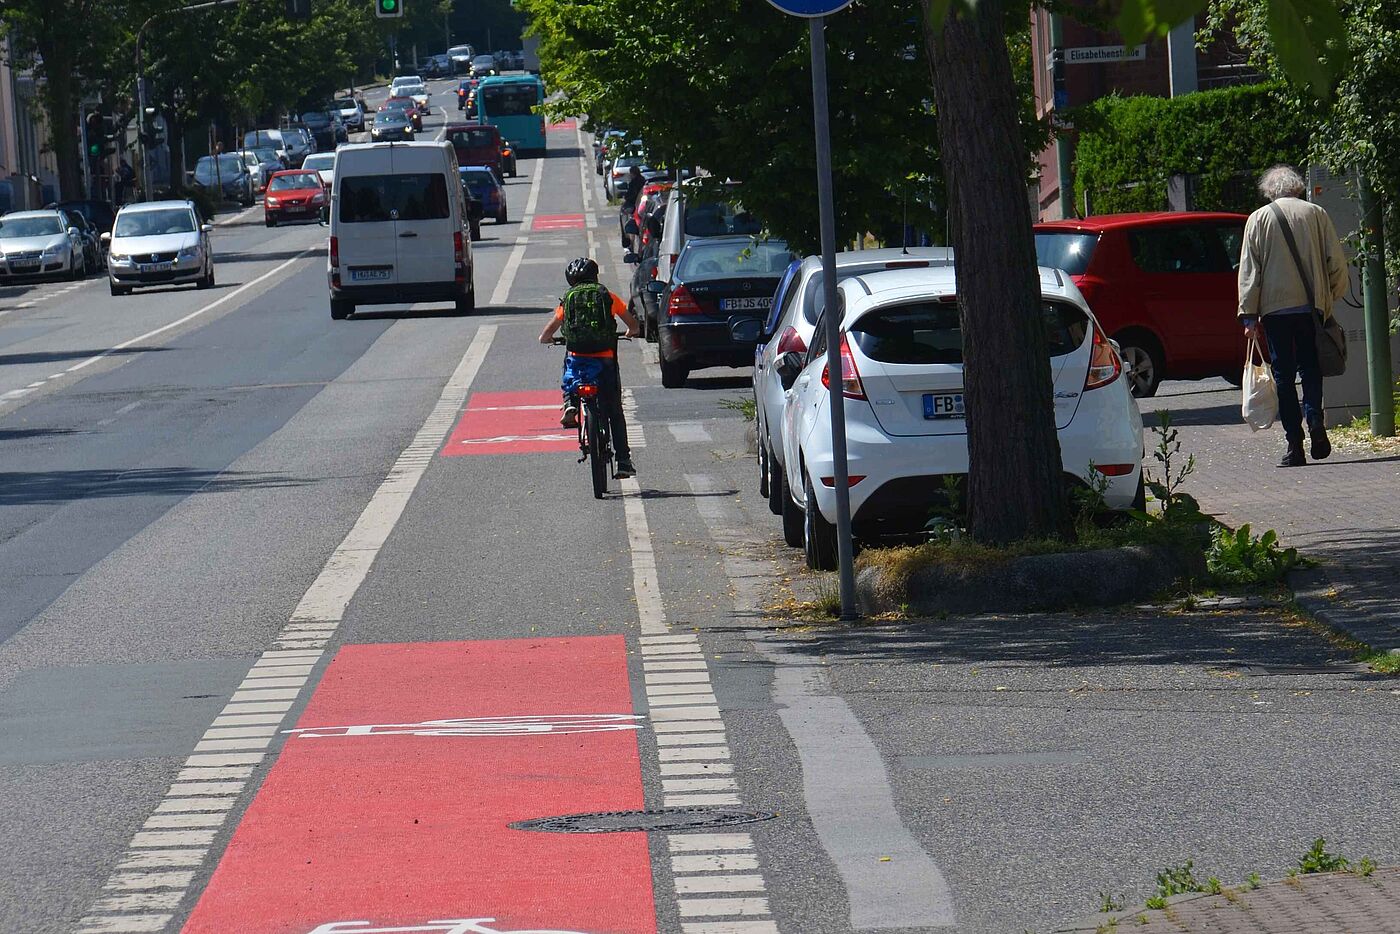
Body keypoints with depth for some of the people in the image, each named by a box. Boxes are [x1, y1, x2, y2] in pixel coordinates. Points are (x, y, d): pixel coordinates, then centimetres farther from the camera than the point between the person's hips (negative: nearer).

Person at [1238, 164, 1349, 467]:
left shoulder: (1258, 220, 2)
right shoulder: (1316, 214, 4)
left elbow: (1249, 271, 0)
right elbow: (1337, 262, 4)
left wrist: (1249, 315, 2)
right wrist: (1330, 297, 18)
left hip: (1275, 307, -1)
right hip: (1312, 306, 1)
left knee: (1283, 374, 2)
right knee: (1311, 367, 11)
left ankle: (1294, 444, -2)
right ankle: (1315, 420, -14)